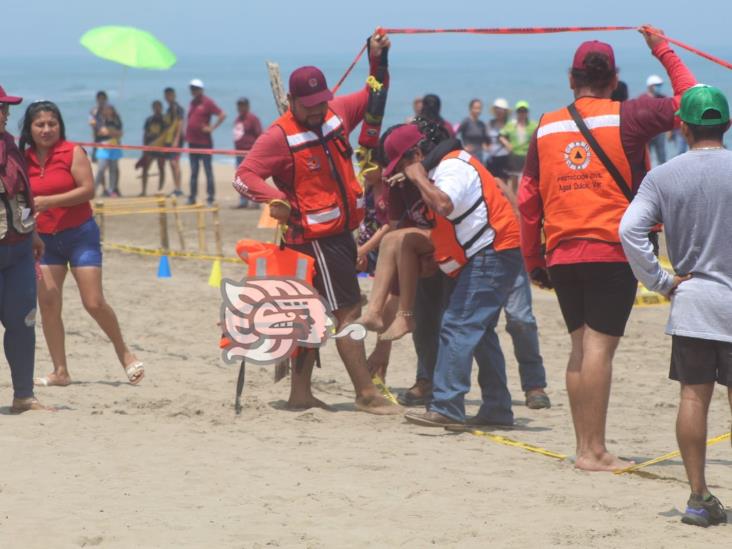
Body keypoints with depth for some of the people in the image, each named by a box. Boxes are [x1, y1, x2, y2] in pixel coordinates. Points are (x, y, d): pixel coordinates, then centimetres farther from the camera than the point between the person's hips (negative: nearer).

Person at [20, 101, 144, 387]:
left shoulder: (72, 152, -7)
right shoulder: (23, 159, 5)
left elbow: (87, 189, -16)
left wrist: (49, 201, -22)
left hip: (79, 234, -4)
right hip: (44, 240, 4)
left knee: (94, 302, -8)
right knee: (47, 304, -4)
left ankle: (123, 351, 16)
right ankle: (60, 371, 4)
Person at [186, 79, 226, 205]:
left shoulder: (207, 102, -8)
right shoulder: (192, 103, 14)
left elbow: (222, 115, -13)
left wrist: (212, 128, -13)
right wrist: (187, 135, 15)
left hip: (204, 142, -7)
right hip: (192, 141, 7)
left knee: (208, 169, -4)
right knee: (193, 171, 10)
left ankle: (211, 197, -2)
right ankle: (192, 197, 14)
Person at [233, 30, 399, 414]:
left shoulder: (337, 113, 5)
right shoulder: (280, 136, -15)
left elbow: (372, 95, 22)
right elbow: (244, 176, -21)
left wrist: (377, 58, 5)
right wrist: (274, 198, -38)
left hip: (341, 231, 8)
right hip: (316, 236, -8)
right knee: (348, 312, -7)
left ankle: (300, 393, 21)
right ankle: (366, 394, -4)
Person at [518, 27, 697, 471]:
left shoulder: (546, 127, 9)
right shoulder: (627, 117, -3)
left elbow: (527, 201, 10)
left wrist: (534, 261, 18)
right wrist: (664, 51, 15)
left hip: (561, 255, 4)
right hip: (612, 251, -4)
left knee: (581, 346, 12)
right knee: (600, 347, -7)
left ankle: (584, 447, 13)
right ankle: (595, 451, -9)